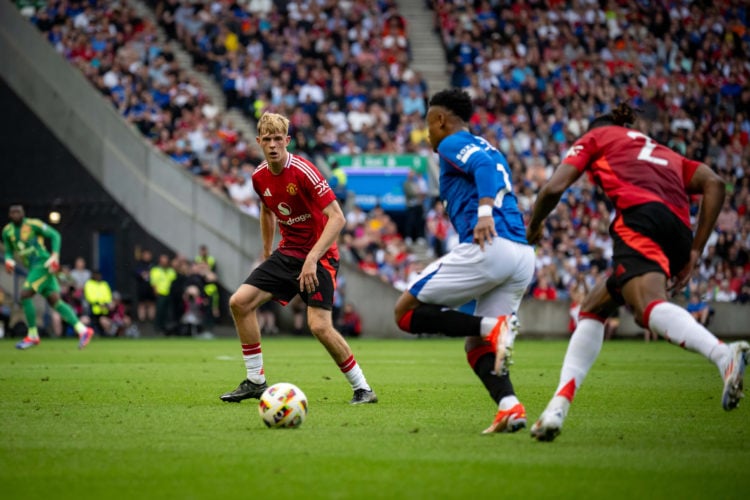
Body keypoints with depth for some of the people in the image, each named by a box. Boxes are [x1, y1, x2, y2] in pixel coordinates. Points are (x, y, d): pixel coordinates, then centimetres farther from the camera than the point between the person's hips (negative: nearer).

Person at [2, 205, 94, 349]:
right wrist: (8, 260, -4)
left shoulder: (33, 224, -9)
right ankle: (82, 330, 1)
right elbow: (9, 251, 19)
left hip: (43, 265, -7)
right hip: (33, 267, 7)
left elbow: (55, 235, -5)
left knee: (25, 295, -15)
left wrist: (55, 255, -16)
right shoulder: (7, 231, 10)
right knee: (54, 301, 1)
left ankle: (32, 336, -4)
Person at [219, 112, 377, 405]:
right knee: (240, 302, -4)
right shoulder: (260, 177, 2)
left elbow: (337, 218, -25)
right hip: (287, 253, 7)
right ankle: (255, 381, 6)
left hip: (319, 257, -7)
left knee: (319, 326, -20)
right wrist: (266, 254, 27)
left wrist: (312, 259, -32)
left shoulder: (303, 172, -21)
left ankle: (362, 389, -4)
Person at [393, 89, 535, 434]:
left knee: (406, 311, -1)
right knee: (477, 348, 12)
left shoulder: (452, 144, 4)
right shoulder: (487, 149, 30)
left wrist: (484, 212, -29)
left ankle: (492, 327, -17)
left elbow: (485, 166, -15)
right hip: (523, 256, 9)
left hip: (488, 248, -9)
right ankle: (510, 407, -15)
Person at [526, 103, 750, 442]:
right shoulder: (664, 153, 39)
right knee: (593, 308, 21)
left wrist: (533, 227, 32)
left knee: (650, 306, -31)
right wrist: (695, 252, 16)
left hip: (641, 215, -7)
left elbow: (554, 188, 13)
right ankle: (559, 406, 12)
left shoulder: (595, 137, 28)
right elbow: (714, 184, 20)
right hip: (679, 229, 7)